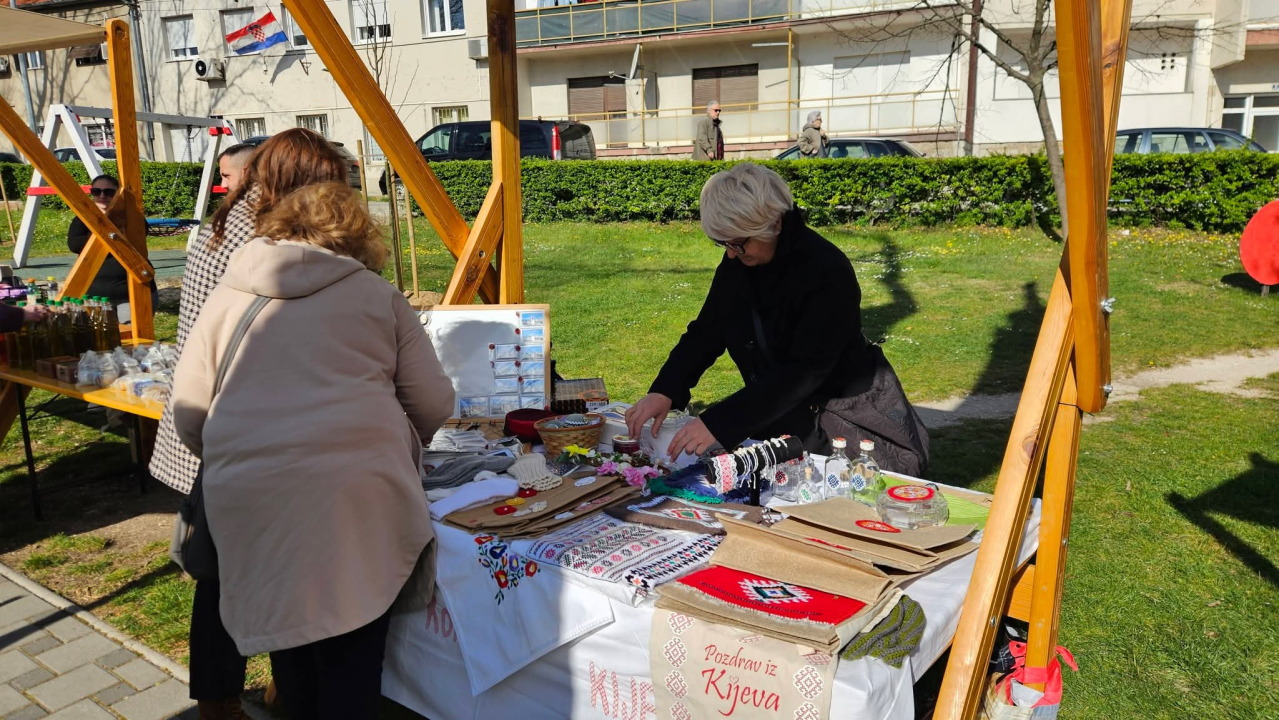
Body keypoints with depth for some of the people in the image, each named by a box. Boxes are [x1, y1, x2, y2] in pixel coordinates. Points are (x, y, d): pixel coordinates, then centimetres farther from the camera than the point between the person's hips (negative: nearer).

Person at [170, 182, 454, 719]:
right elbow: (434, 405, 8)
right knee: (353, 649, 8)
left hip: (251, 498, 3)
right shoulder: (378, 295, 10)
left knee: (288, 635, 20)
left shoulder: (227, 297, 14)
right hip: (357, 493, -2)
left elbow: (188, 414, 13)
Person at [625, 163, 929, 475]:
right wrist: (664, 391, -17)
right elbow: (706, 332, 0)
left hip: (848, 413, -5)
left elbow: (801, 371, -31)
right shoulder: (737, 263, -5)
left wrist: (718, 423, -37)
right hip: (782, 415, 6)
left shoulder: (827, 272, -26)